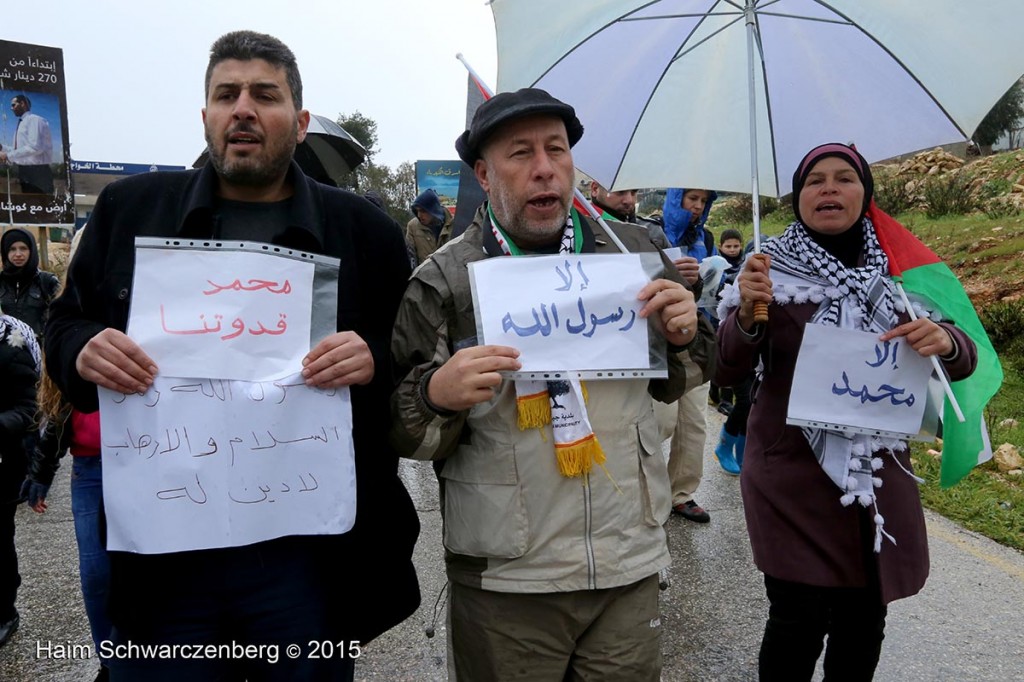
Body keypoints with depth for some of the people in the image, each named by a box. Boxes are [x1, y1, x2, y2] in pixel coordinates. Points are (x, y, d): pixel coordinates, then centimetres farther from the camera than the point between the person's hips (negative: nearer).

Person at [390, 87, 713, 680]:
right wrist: (437, 394, -24)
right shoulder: (444, 280, -6)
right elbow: (403, 436, -3)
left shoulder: (632, 249, 3)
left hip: (632, 564, 3)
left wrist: (683, 337, -7)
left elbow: (671, 387, 15)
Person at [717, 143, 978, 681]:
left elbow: (961, 361, 8)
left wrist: (946, 341, -16)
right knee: (799, 622, -3)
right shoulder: (772, 269, -4)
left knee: (864, 623, 13)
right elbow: (727, 372, -10)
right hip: (793, 475, -3)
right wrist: (747, 314, -30)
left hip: (878, 474, 4)